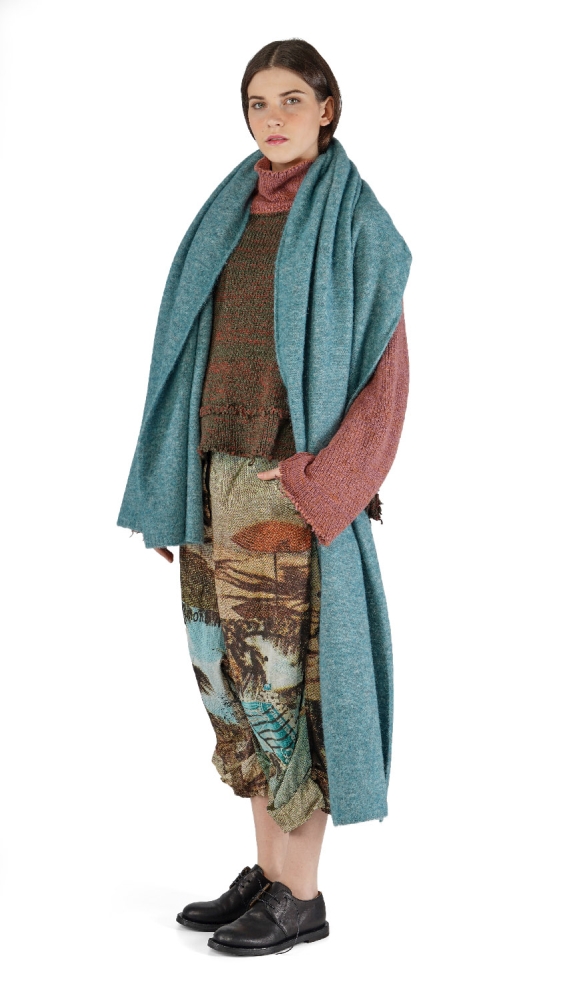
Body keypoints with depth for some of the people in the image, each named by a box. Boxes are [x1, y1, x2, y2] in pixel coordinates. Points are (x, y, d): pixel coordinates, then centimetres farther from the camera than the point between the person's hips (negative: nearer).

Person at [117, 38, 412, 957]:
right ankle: (268, 874, 21)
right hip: (217, 475, 7)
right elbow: (203, 353, 15)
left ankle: (302, 897, 9)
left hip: (292, 485, -7)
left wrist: (319, 485, -18)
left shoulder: (355, 224, -5)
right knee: (233, 674, 9)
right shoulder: (231, 217, 14)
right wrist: (182, 477, 9)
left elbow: (385, 367, -9)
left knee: (285, 679, -3)